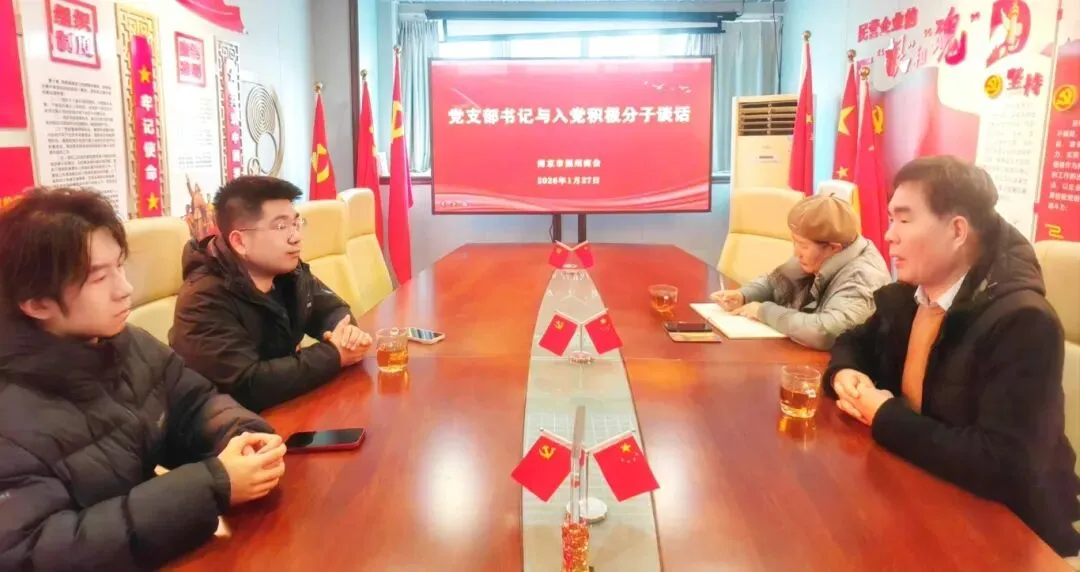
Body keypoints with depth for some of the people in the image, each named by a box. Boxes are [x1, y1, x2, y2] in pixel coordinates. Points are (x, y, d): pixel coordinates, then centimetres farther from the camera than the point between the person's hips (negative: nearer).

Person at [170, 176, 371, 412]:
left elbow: (330, 309, 9)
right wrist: (333, 355, -25)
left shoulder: (289, 271, -2)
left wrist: (345, 331, -16)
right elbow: (247, 387, -33)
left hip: (289, 406, 8)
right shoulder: (205, 301, -25)